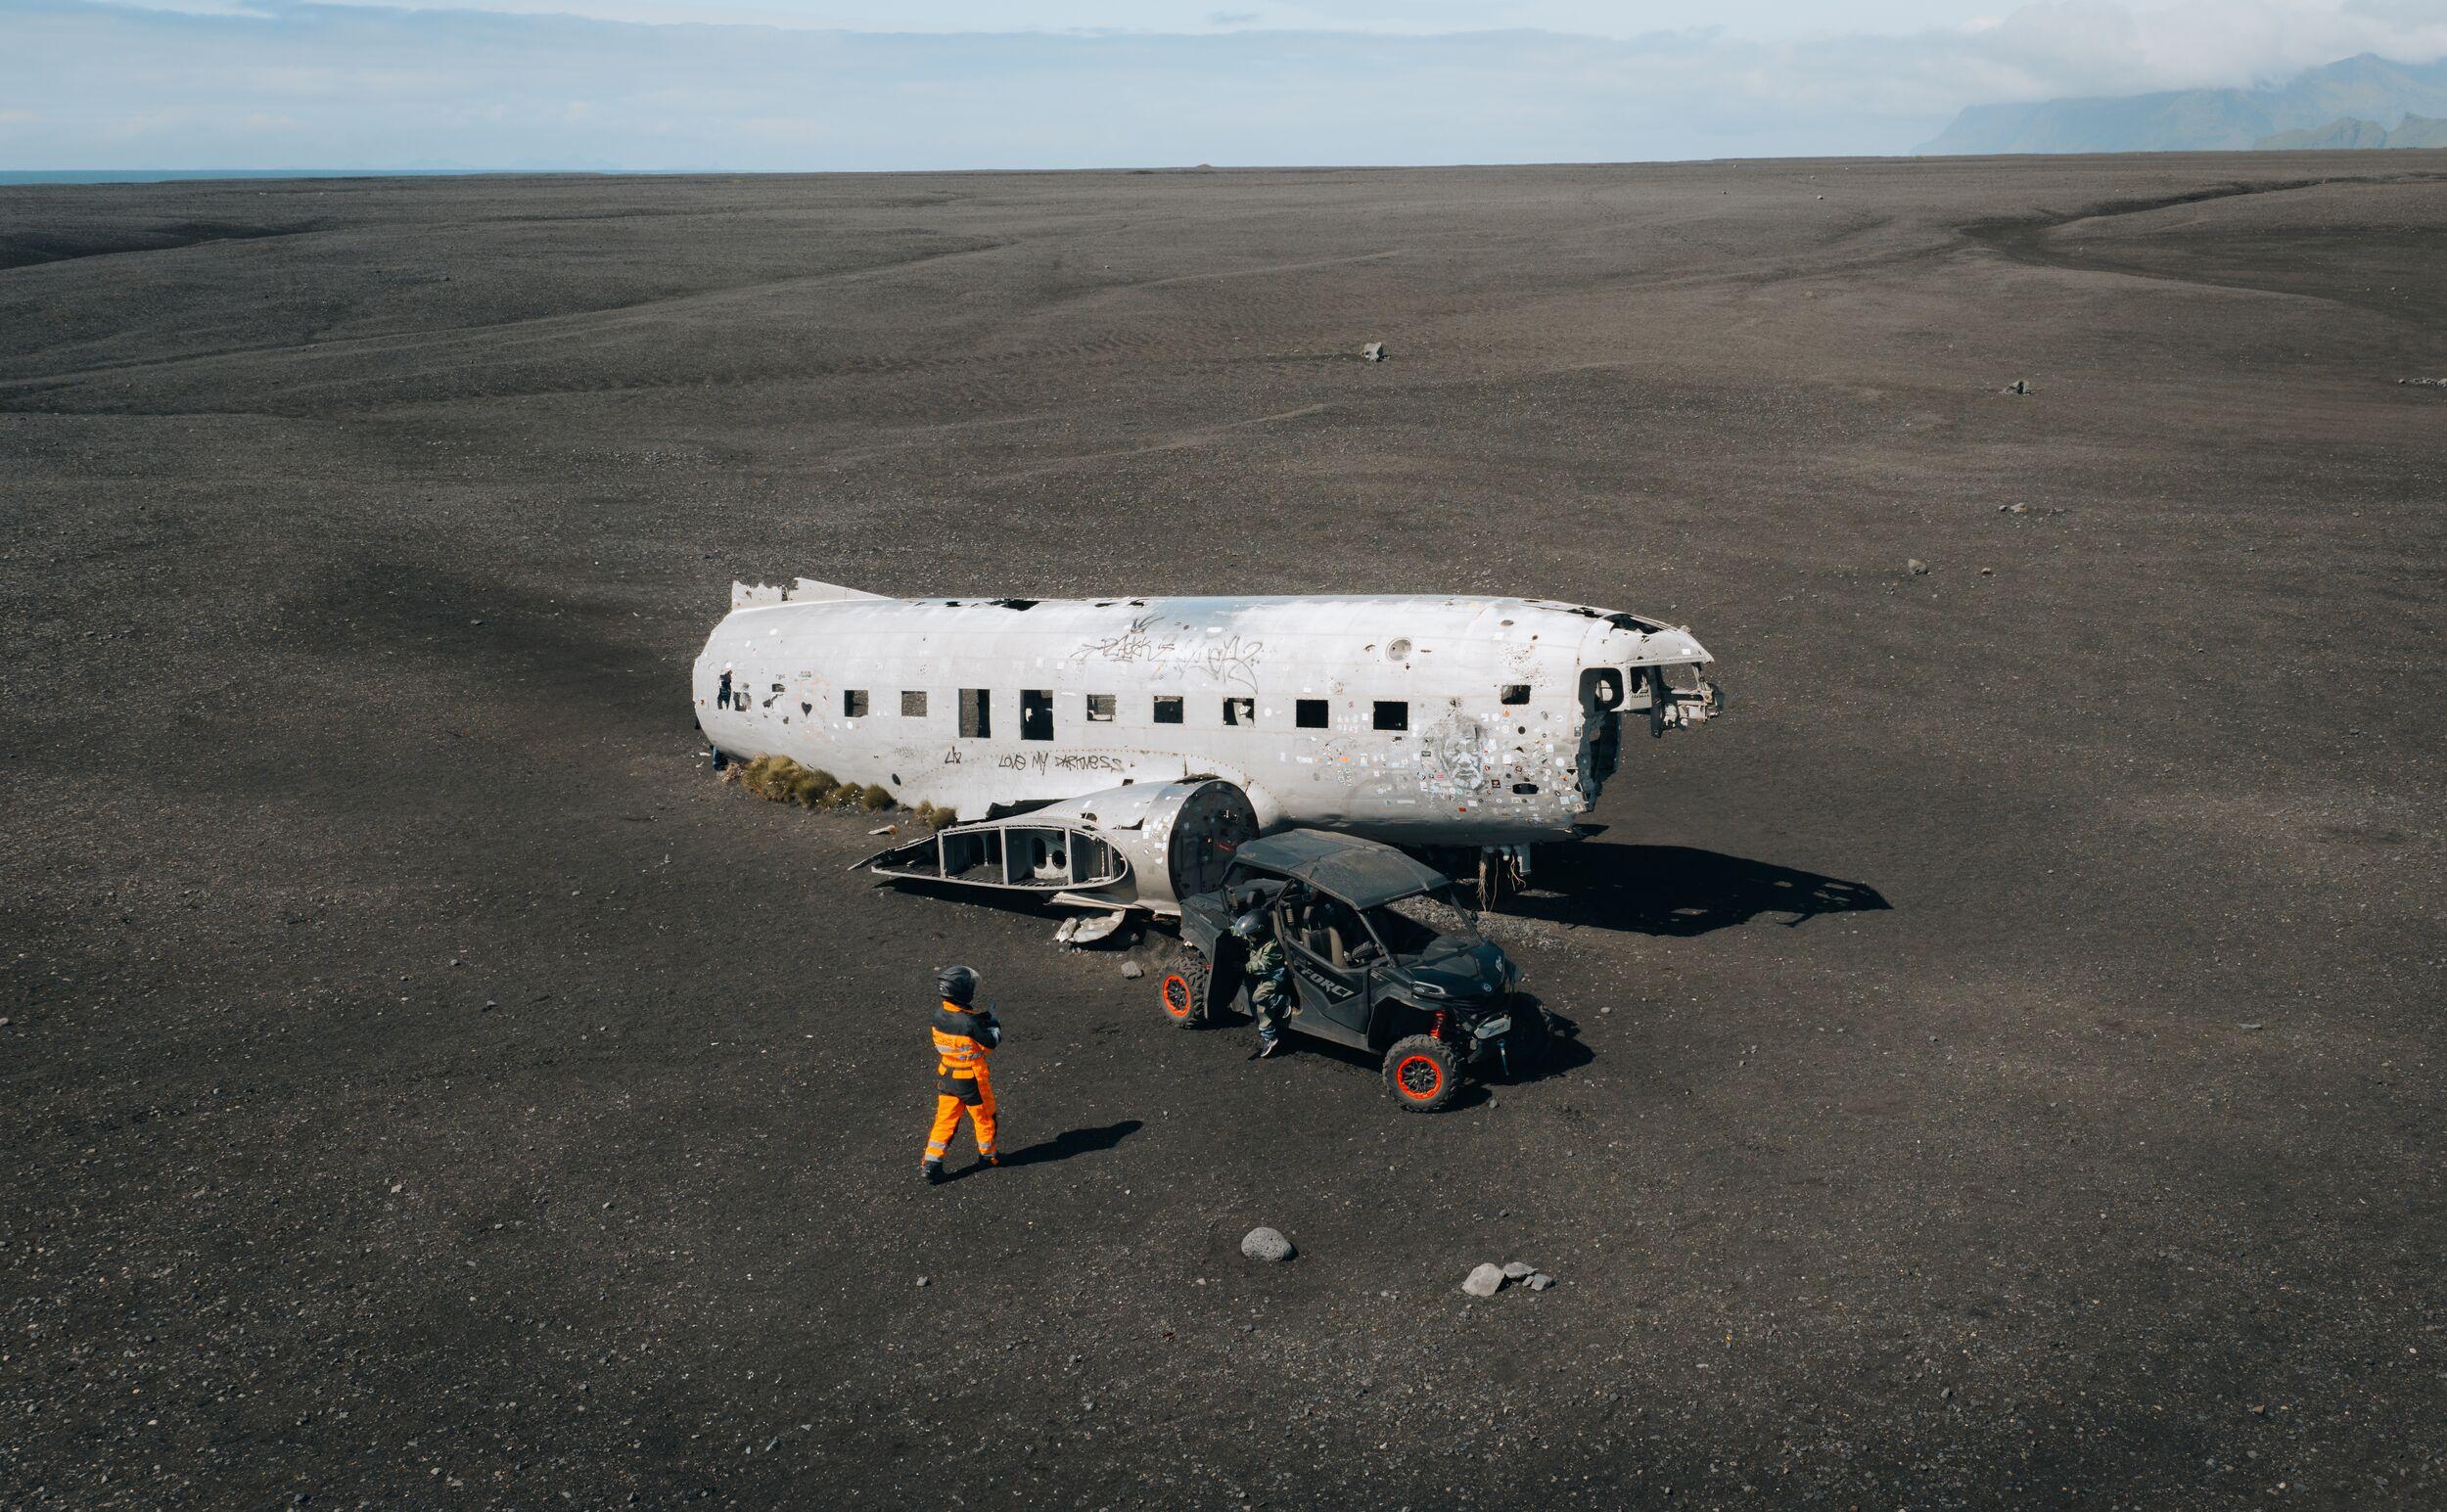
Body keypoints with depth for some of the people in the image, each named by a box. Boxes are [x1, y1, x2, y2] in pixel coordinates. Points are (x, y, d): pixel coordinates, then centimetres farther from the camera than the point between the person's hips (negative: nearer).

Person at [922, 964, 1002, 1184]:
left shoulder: (940, 1015, -8)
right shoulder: (970, 1022, -29)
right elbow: (992, 1044, -16)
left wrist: (979, 1018, 2)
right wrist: (993, 1024, 1)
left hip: (946, 1077, 5)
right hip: (971, 1080, -5)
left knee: (945, 1120, 13)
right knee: (984, 1117, 18)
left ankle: (932, 1164, 9)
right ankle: (987, 1155, 36)